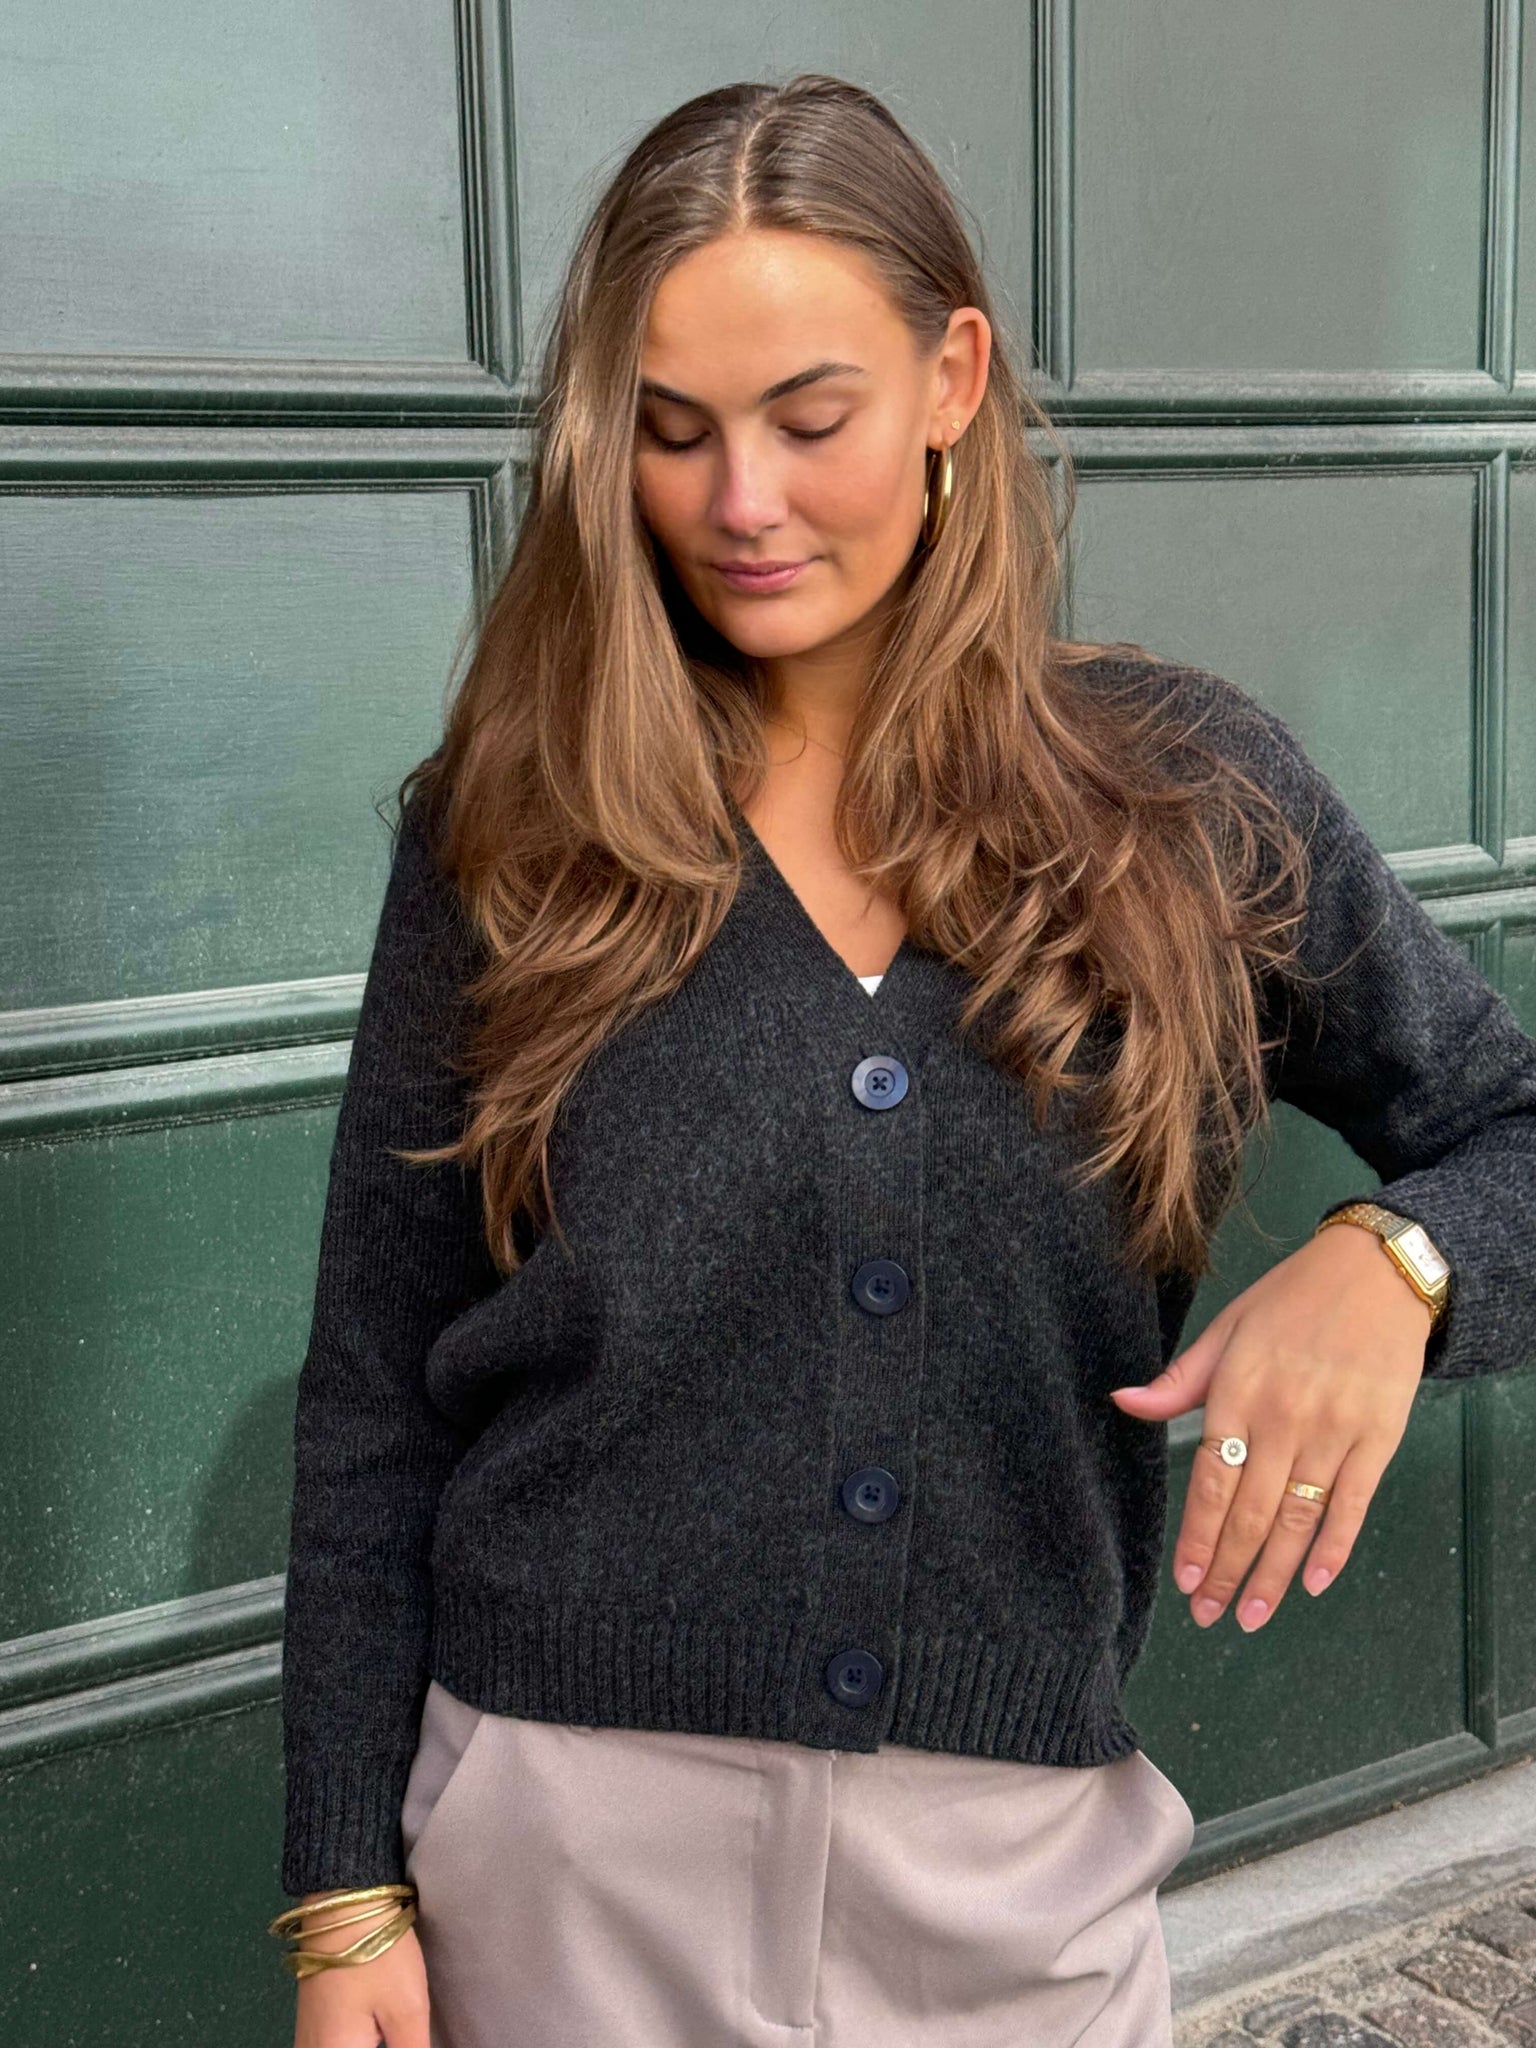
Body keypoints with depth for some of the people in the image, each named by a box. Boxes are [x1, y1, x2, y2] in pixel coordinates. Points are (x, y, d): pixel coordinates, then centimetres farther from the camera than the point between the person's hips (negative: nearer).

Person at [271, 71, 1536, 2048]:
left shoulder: (1189, 791, -3)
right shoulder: (508, 827, -4)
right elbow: (372, 1398, 0)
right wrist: (348, 1888, 0)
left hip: (1024, 1871, 1)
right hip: (569, 1854, 0)